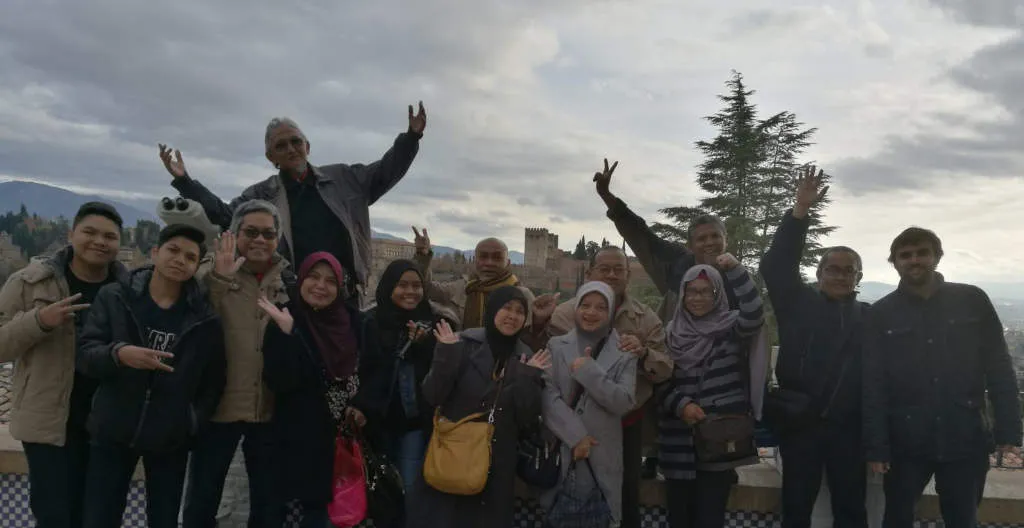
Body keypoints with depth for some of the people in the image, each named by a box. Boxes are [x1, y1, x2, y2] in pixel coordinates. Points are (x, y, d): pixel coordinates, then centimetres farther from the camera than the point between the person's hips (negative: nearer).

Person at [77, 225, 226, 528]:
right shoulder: (114, 298, -1)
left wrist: (195, 420, -4)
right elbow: (85, 354, -7)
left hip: (171, 438, 0)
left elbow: (213, 380, 5)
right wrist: (119, 353, -26)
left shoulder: (204, 317, -1)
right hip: (113, 432, 0)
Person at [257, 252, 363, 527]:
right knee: (313, 506, 4)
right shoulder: (285, 321, -10)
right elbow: (279, 382, -21)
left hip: (346, 434, 4)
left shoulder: (351, 321, 2)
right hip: (302, 437, -4)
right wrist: (286, 333, -30)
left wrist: (362, 406, -4)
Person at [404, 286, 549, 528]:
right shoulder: (464, 345, -6)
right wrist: (446, 356, -22)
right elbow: (432, 397, -10)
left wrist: (529, 379, -13)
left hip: (497, 467, 3)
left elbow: (528, 421, -1)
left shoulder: (526, 359, 4)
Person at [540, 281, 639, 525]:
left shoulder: (624, 354, 5)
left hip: (601, 456, 0)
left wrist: (589, 372, -16)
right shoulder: (556, 346, 5)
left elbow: (625, 402, -7)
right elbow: (548, 396, -5)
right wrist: (576, 436, -13)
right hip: (560, 452, 0)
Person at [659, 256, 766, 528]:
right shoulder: (671, 332, 6)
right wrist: (681, 405, -10)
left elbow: (754, 315, -21)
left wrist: (736, 270, -25)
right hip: (679, 442, 3)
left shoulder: (731, 327, 1)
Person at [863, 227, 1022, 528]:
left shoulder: (973, 301, 1)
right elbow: (872, 384, -3)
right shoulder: (882, 313, -1)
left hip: (965, 438, 0)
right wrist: (876, 444, -8)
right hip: (906, 441, 0)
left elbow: (999, 369, 2)